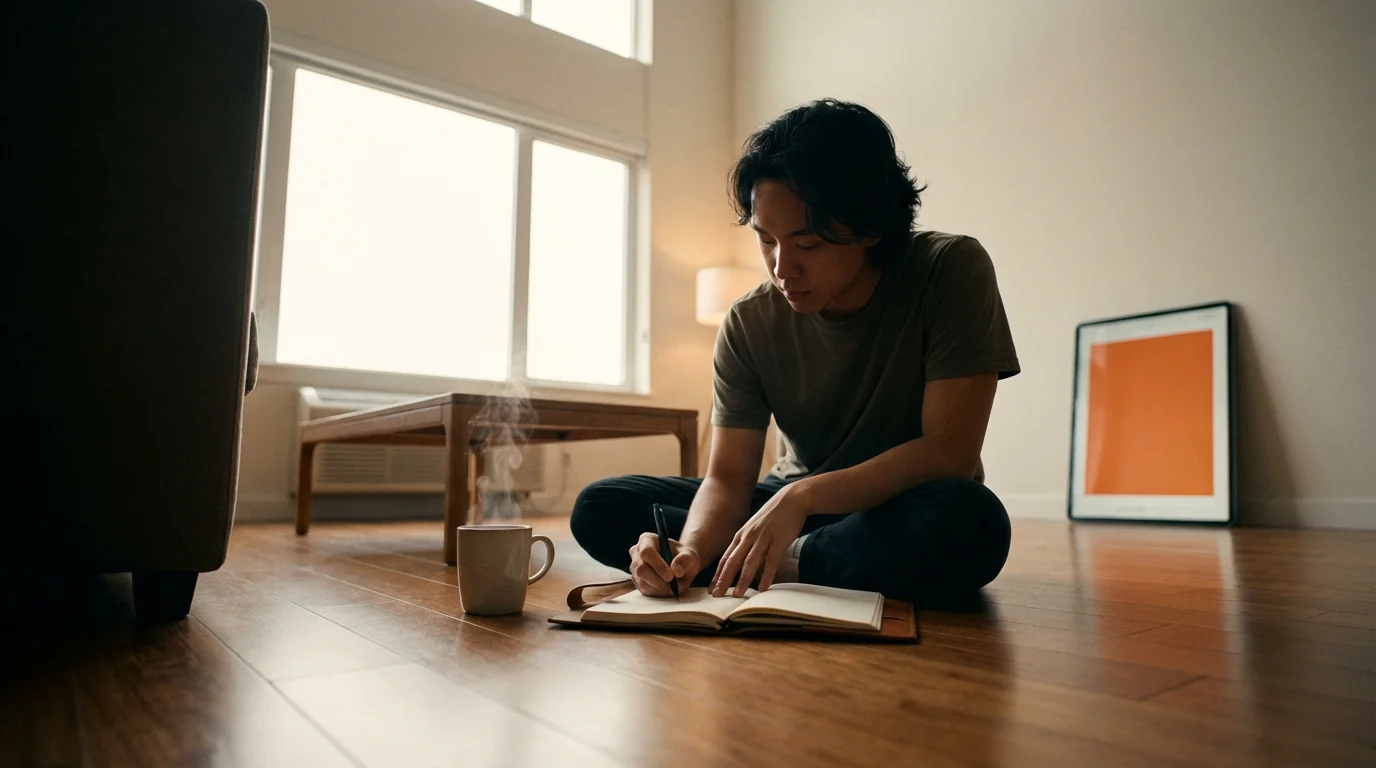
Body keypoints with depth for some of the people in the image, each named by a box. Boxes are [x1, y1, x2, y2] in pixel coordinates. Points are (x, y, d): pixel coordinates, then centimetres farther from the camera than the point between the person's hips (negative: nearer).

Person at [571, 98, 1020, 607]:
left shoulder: (952, 271, -17)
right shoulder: (748, 323, -8)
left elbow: (950, 451, -22)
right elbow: (727, 476, -11)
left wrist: (801, 494, -31)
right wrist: (690, 551, -32)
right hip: (789, 505, 3)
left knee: (972, 522, -39)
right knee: (599, 508, -9)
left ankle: (780, 564, -19)